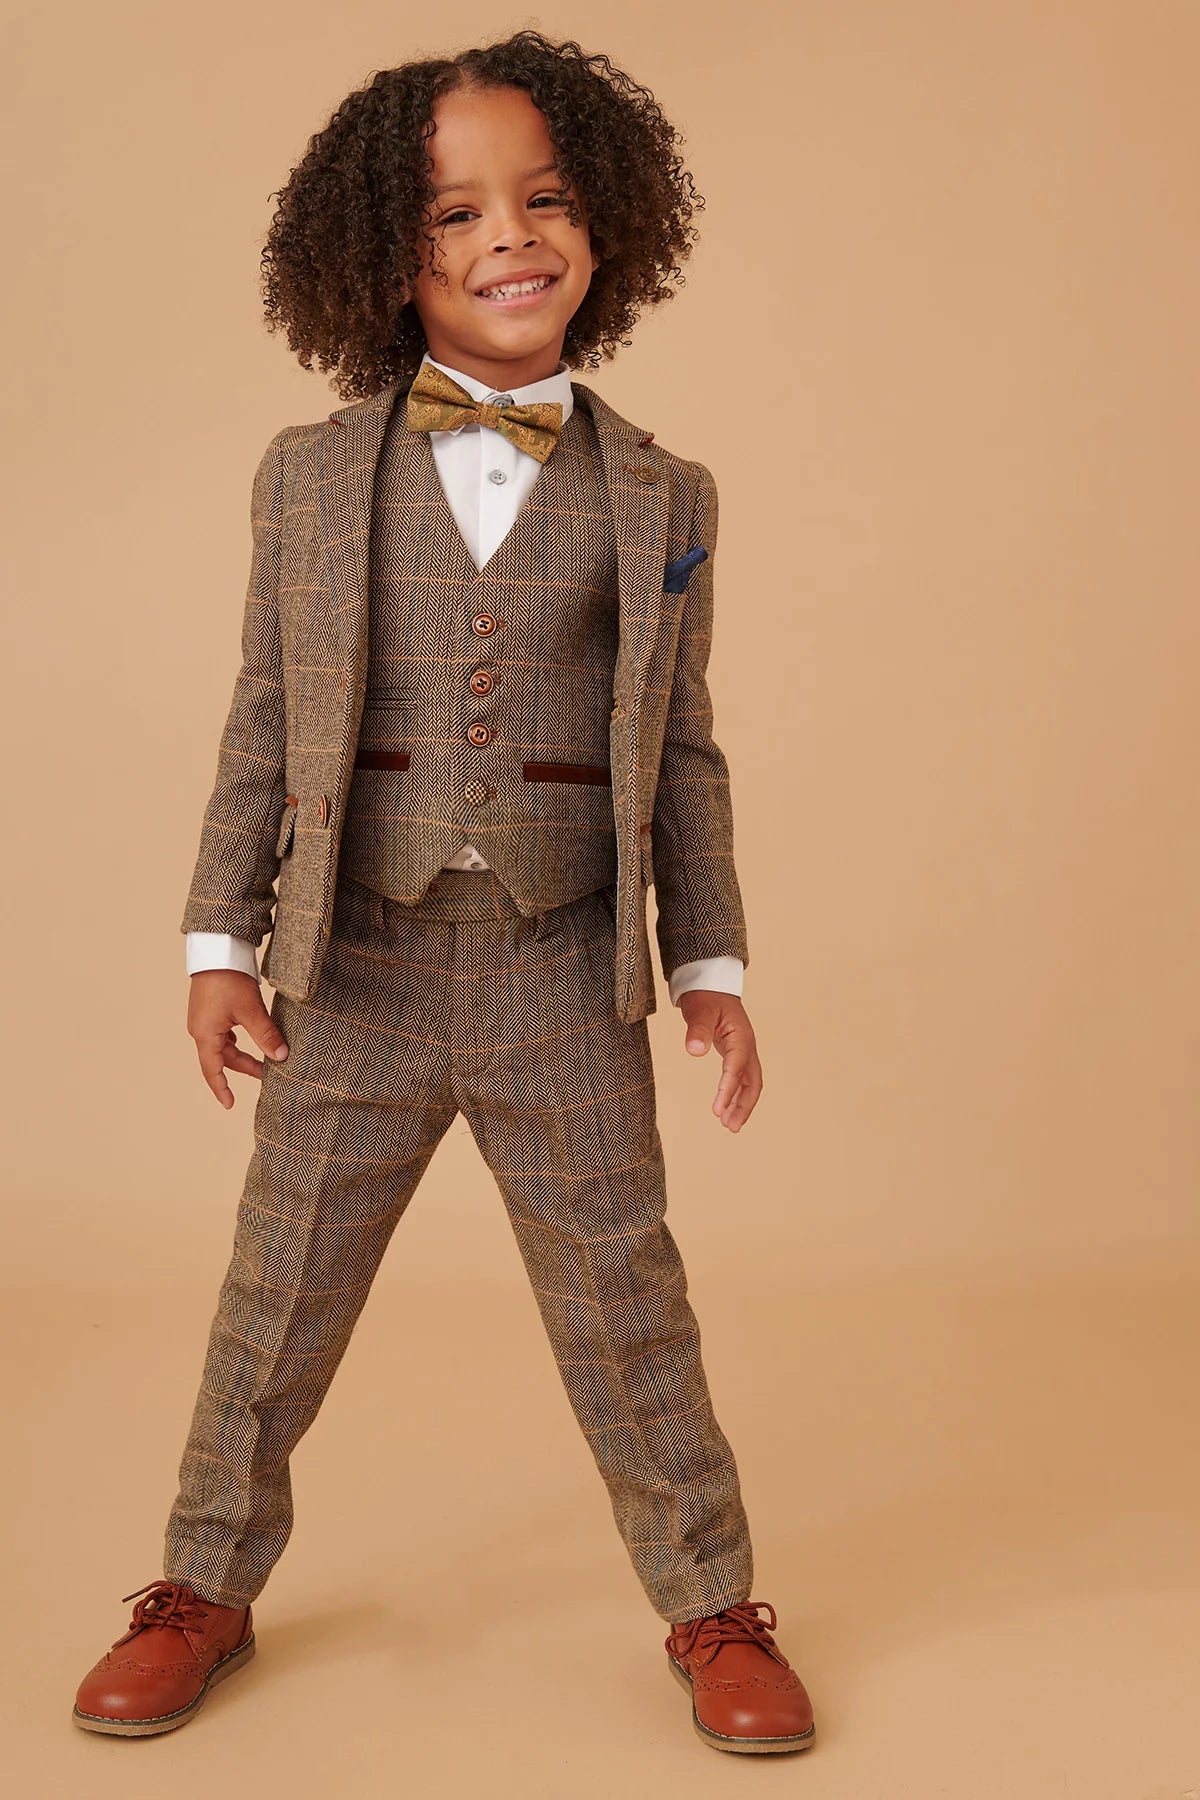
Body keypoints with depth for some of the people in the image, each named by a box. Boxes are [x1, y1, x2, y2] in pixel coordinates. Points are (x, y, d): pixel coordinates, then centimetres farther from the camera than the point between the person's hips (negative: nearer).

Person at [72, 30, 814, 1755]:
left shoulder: (659, 495, 4)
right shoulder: (310, 475, 4)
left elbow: (680, 750, 7)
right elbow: (265, 723, 5)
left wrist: (710, 961, 3)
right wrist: (224, 935, 0)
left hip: (566, 981, 0)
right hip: (354, 965, 1)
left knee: (626, 1306, 8)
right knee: (277, 1300, 12)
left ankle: (711, 1601, 26)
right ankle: (208, 1583, 32)